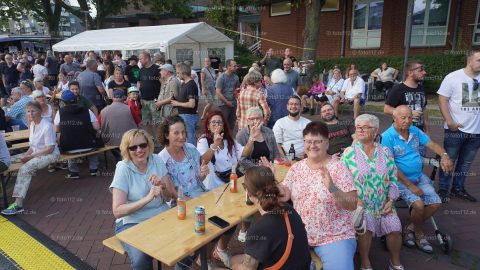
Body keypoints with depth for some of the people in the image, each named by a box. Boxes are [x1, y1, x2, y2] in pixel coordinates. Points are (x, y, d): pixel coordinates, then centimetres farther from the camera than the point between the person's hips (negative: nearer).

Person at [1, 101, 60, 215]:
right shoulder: (32, 124, 9)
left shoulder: (47, 126, -17)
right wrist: (26, 155, -5)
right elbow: (32, 144, 14)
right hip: (35, 152, 9)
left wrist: (31, 156, -18)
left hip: (50, 155, -9)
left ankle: (18, 204, -29)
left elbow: (50, 148, -19)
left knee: (25, 169, -28)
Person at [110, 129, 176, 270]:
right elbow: (117, 211, -15)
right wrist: (147, 198, -25)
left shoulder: (157, 161, 0)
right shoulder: (123, 169, -10)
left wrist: (162, 186, -18)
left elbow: (169, 197, 4)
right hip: (132, 223, -3)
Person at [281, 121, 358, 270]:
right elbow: (282, 195, -1)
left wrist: (332, 188, -28)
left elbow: (353, 205, -12)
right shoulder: (296, 168, 3)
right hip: (300, 235, 4)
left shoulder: (338, 168, -9)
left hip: (334, 237, -3)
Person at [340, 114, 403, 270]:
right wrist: (355, 199, -15)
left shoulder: (385, 152, 7)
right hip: (359, 203, -3)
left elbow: (393, 179, 7)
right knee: (365, 227, -26)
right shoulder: (348, 153, -2)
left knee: (395, 228, -15)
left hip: (384, 203, 3)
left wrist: (391, 200, -3)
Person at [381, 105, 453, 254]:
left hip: (419, 177, 7)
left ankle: (411, 228, 15)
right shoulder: (387, 136, -16)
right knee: (418, 204, -24)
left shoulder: (415, 131, 6)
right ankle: (419, 233, 9)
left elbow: (433, 145, 9)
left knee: (436, 203, -7)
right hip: (400, 179, -7)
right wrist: (410, 185, -17)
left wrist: (444, 155, -16)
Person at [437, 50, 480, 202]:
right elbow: (442, 100, -7)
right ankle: (443, 190, 19)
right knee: (448, 161, 7)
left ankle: (458, 189, 28)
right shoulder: (453, 77, -6)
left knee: (466, 162, 14)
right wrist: (449, 122, -15)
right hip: (456, 129, -4)